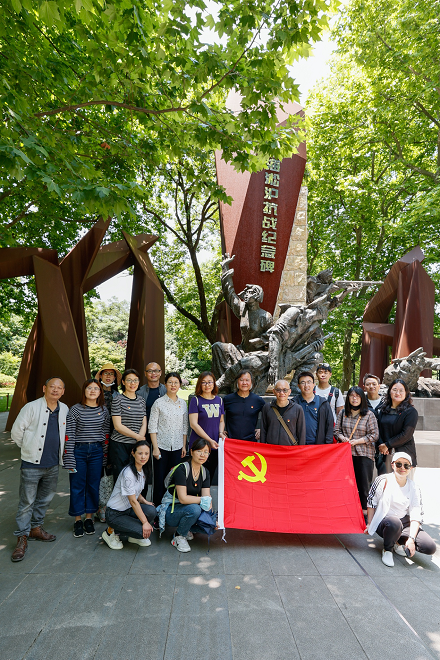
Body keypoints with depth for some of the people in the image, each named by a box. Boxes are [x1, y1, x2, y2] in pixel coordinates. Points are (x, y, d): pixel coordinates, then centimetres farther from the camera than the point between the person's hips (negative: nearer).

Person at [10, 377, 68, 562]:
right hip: (32, 464, -5)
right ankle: (22, 538, 14)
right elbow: (16, 432, -5)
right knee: (27, 502, 1)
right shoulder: (31, 407, -12)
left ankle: (36, 528, 34)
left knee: (45, 499, 17)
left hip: (53, 464, 5)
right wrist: (29, 449, 4)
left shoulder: (64, 410, 4)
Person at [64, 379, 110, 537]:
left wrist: (105, 456, 7)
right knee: (77, 486, 5)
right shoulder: (76, 409, -6)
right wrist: (69, 459, -10)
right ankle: (78, 520, 20)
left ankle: (89, 518, 24)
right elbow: (69, 435, -7)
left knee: (93, 485, 9)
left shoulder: (103, 410, 4)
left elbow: (106, 434, 9)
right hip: (79, 451, -2)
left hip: (96, 451, 3)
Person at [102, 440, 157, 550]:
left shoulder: (142, 470, 2)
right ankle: (111, 532, 0)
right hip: (115, 514, -7)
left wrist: (145, 502, -4)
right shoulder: (128, 473, -26)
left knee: (151, 510, -20)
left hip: (129, 509, 8)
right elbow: (133, 501, -24)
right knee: (143, 532, -22)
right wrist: (145, 522, -22)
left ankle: (134, 537, 6)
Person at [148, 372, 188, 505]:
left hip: (177, 447, 3)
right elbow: (152, 427, -6)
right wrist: (155, 448, -10)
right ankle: (158, 507, 17)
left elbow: (185, 427, 11)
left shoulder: (183, 403, 7)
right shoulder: (159, 403, -5)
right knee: (160, 478, 3)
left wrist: (184, 446, 8)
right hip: (161, 446, -3)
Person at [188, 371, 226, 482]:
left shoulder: (219, 400, 10)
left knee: (210, 476, 11)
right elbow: (193, 424, -11)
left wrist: (221, 433, -2)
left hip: (215, 446, 4)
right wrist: (209, 440, -15)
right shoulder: (195, 400, -5)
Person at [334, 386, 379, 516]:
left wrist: (357, 441, -12)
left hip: (364, 454, -2)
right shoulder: (342, 413, 9)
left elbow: (374, 434, -4)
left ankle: (365, 509, 15)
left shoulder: (369, 415, -1)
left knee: (364, 483, 2)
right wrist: (342, 438, -9)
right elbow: (336, 430, 12)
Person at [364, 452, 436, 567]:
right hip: (383, 522, -4)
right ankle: (387, 550, -8)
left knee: (430, 547, -17)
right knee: (394, 523, -40)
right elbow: (371, 503, -2)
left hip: (404, 523, 4)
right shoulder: (383, 480, -9)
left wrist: (411, 538, -18)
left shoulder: (414, 488, 1)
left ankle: (399, 542, 11)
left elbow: (416, 515, -6)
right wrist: (369, 524, -4)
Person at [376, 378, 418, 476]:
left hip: (404, 453, -4)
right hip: (384, 454, 4)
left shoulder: (411, 412, -3)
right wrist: (381, 445, -7)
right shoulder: (383, 409, 11)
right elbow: (378, 429, 9)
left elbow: (406, 435, -9)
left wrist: (387, 445, -9)